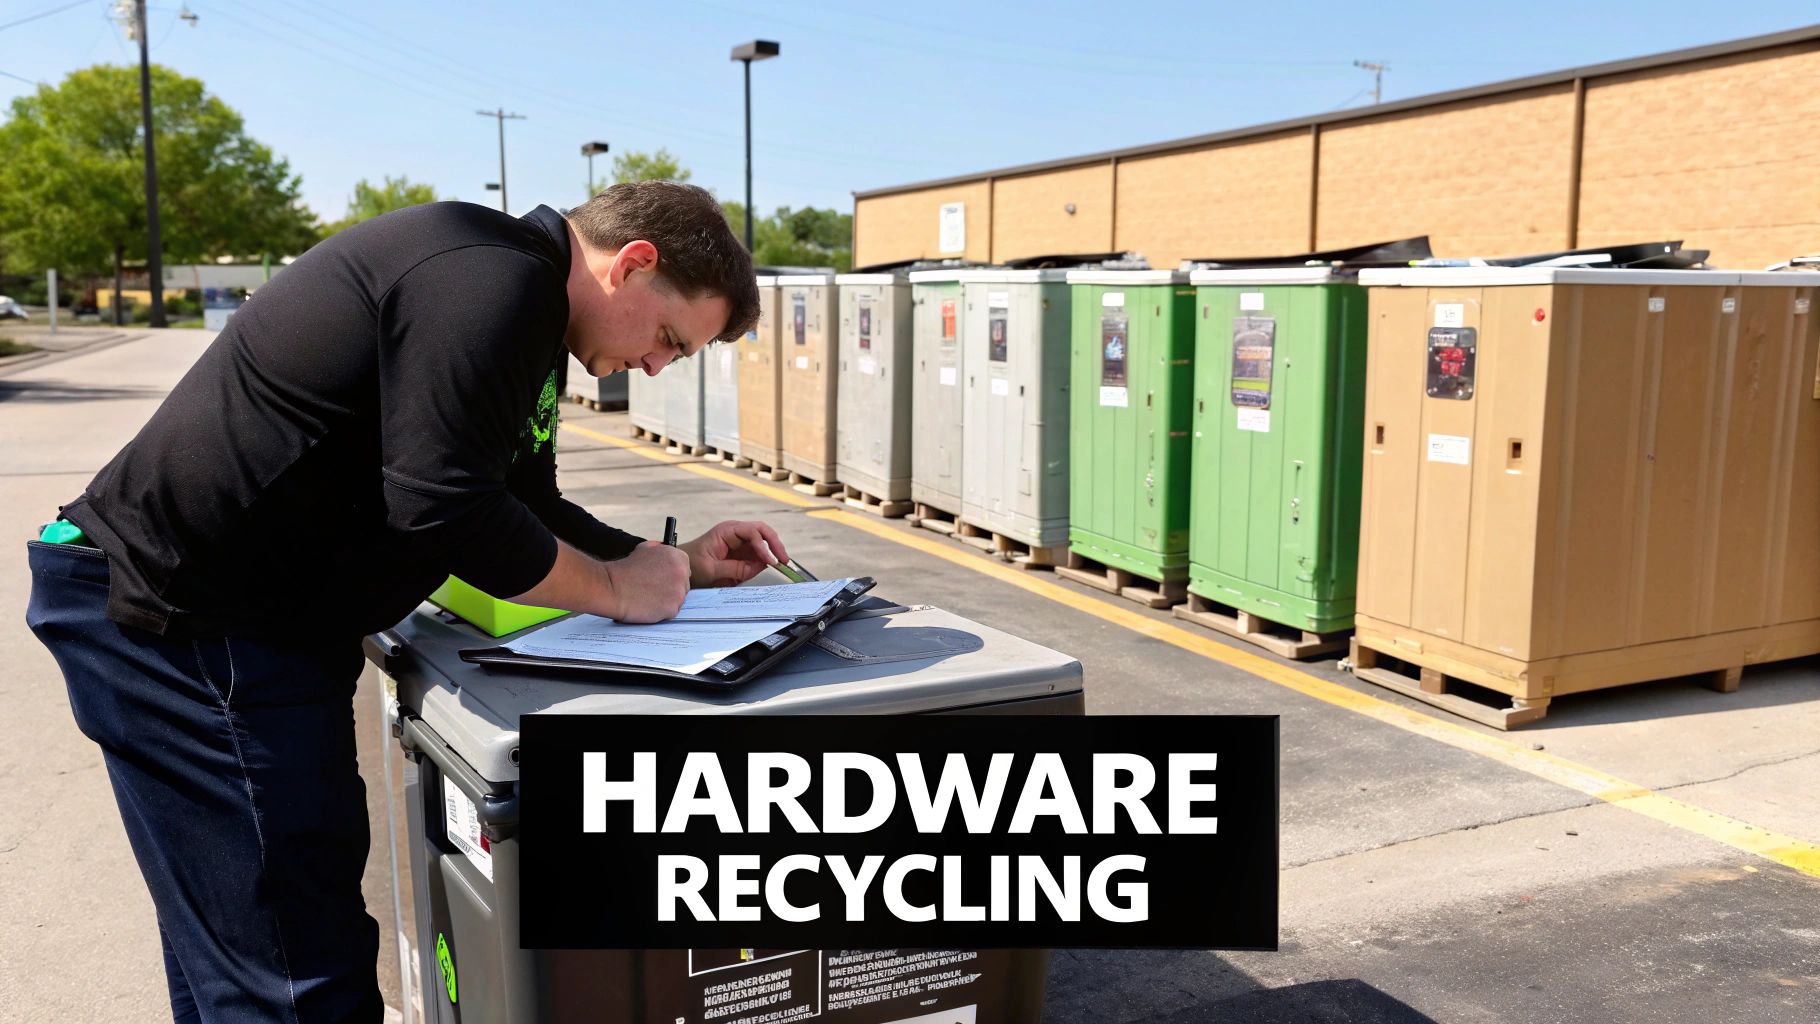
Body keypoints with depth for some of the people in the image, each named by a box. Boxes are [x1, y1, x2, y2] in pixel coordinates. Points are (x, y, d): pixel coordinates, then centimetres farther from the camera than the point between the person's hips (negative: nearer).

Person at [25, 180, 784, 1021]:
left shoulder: (524, 311, 15)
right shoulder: (492, 278, -19)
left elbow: (522, 503, 20)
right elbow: (443, 506, -26)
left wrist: (673, 564, 10)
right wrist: (614, 588, -13)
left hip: (244, 612, 11)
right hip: (170, 612, -11)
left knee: (231, 952, 21)